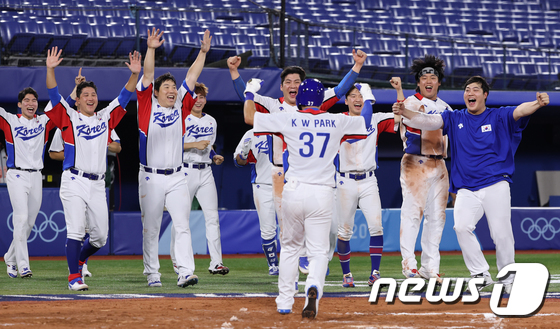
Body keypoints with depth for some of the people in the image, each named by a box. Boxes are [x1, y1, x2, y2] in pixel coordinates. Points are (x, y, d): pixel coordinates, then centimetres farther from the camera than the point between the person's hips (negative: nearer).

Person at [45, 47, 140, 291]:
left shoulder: (105, 118, 15)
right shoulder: (69, 117, 5)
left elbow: (124, 97, 10)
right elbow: (54, 95, -7)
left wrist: (134, 74, -5)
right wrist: (50, 70, -21)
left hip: (97, 185, 4)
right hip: (74, 181, -4)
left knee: (100, 236, 6)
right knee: (75, 231, -13)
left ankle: (78, 259, 33)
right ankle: (74, 277, -9)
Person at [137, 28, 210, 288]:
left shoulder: (180, 107, 8)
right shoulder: (148, 106, 0)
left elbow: (192, 77, 7)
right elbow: (147, 76, -10)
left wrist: (203, 51, 1)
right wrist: (151, 49, -21)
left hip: (177, 177, 2)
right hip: (151, 177, -2)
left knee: (182, 225, -8)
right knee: (151, 228, 5)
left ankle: (185, 272, -16)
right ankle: (152, 274, 15)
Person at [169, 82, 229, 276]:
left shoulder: (211, 121, 15)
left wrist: (215, 157, 7)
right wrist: (194, 145, -20)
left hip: (205, 172, 5)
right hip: (185, 171, -5)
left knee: (212, 216, -4)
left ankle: (216, 262, -7)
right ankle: (176, 259, 13)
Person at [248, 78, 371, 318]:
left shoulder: (288, 120, 0)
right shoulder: (337, 122, 4)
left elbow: (249, 117, 9)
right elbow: (365, 120, 24)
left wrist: (250, 93, 26)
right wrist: (368, 97, 43)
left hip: (293, 192, 0)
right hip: (322, 195, 0)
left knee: (290, 246, 18)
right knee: (318, 251, 1)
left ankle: (284, 302, 20)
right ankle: (313, 288, -30)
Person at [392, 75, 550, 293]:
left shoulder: (498, 117, 5)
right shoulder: (455, 119, 12)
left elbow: (521, 111, -13)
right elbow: (428, 121, 1)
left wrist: (538, 104, -35)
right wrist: (405, 112, -18)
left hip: (496, 187, -2)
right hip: (466, 190, 2)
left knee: (502, 234, -7)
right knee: (462, 226, -21)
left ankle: (508, 281, 9)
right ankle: (481, 275, -10)